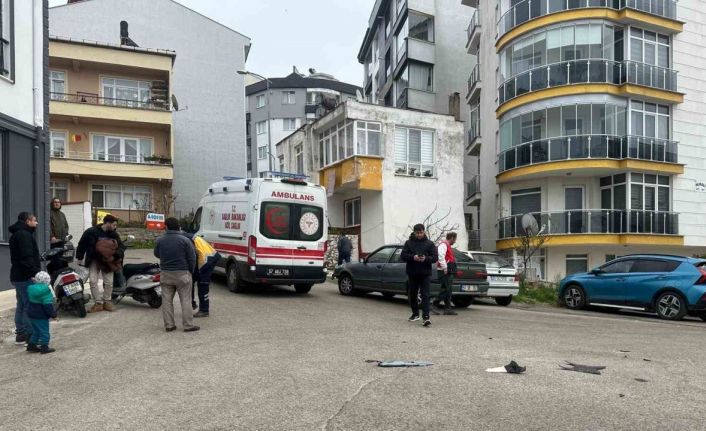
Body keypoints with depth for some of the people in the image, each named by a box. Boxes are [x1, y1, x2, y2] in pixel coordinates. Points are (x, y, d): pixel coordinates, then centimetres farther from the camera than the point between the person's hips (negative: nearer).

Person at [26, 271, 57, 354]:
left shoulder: (31, 288, 4)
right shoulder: (45, 291, -20)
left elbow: (31, 301, 18)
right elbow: (48, 305, -20)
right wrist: (53, 314, -14)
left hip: (31, 314, 8)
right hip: (41, 316, -8)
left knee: (36, 331, 21)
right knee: (44, 332, 2)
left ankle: (31, 345, 25)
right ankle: (44, 347, 4)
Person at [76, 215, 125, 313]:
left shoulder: (114, 234, -2)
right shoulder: (91, 232, -10)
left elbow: (121, 247, -2)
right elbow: (82, 244, -2)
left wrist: (115, 254, -22)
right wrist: (79, 258, 0)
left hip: (107, 261, 2)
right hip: (94, 260, -2)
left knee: (109, 282, -2)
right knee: (93, 281, -9)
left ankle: (107, 302, 16)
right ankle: (98, 303, 0)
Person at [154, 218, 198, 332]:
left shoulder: (160, 240, -3)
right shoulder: (185, 240, -11)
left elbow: (156, 254, 13)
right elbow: (192, 258, -9)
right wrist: (191, 271, 6)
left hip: (166, 274, 3)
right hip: (182, 274, -2)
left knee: (167, 300, 12)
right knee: (185, 300, 4)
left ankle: (169, 325, 15)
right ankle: (188, 325, 5)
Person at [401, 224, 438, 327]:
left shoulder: (429, 244, 5)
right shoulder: (408, 243, 7)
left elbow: (435, 257, 0)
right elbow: (403, 256, -1)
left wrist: (426, 259, -20)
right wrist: (413, 257, -19)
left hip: (425, 274, -2)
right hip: (412, 273, 2)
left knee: (425, 296, -9)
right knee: (412, 295, 13)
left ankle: (426, 317, -13)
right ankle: (415, 314, 31)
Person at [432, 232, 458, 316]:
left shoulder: (448, 246, 24)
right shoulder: (443, 245, -8)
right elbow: (441, 257, -21)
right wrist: (445, 268, -23)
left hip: (449, 272, 10)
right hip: (445, 271, -10)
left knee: (449, 290, 8)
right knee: (445, 289, -13)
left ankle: (447, 308, 9)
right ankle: (434, 305, -6)